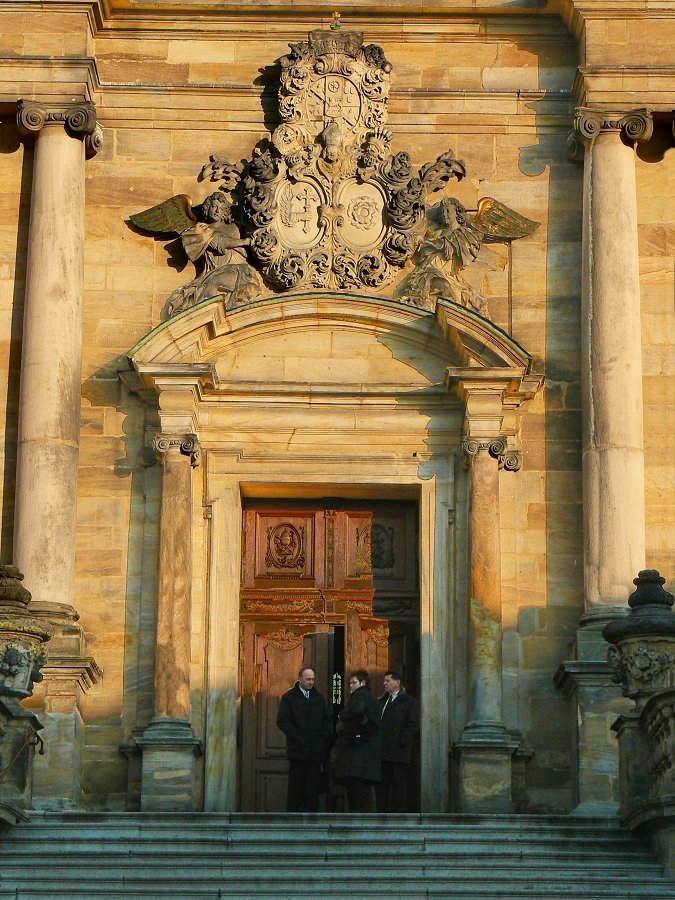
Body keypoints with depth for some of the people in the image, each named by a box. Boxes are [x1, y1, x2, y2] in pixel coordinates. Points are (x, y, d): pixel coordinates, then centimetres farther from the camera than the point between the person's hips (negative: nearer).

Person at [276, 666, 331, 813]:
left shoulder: (319, 699, 17)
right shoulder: (289, 697, 2)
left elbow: (326, 721, 20)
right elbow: (282, 721, -5)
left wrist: (323, 737, 2)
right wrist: (298, 738, -12)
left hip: (315, 750, 4)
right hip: (298, 751, -4)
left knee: (313, 788, 2)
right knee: (296, 787, -3)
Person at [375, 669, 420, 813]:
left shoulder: (409, 702, 2)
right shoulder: (380, 701, 21)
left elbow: (413, 726, -5)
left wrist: (401, 742, -14)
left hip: (398, 754, -6)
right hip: (382, 753, 6)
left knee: (399, 788, -5)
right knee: (381, 789, 6)